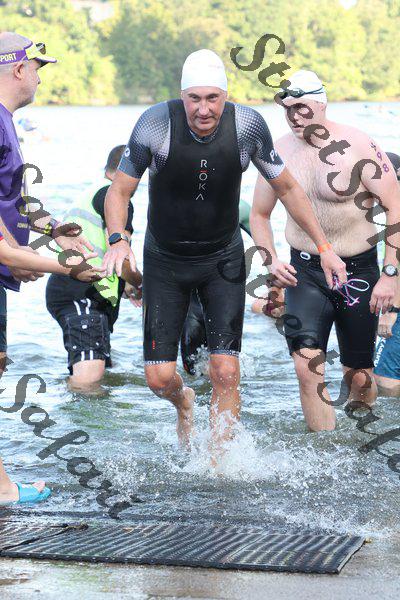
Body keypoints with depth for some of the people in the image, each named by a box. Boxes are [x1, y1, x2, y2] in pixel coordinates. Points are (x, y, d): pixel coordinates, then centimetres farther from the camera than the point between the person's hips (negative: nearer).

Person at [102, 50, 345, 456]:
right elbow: (119, 191, -12)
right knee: (159, 378, 0)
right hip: (165, 260, 0)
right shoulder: (156, 124, -21)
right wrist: (117, 239, -32)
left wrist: (324, 246, -1)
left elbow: (287, 187, -1)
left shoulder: (248, 126, -16)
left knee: (225, 373, -11)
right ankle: (183, 402, 37)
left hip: (223, 260, 0)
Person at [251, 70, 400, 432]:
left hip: (359, 272, -2)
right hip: (305, 273, 2)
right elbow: (259, 214, 15)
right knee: (308, 368, -16)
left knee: (359, 376, 8)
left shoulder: (357, 146, -11)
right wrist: (270, 260, -3)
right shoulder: (279, 153, 1)